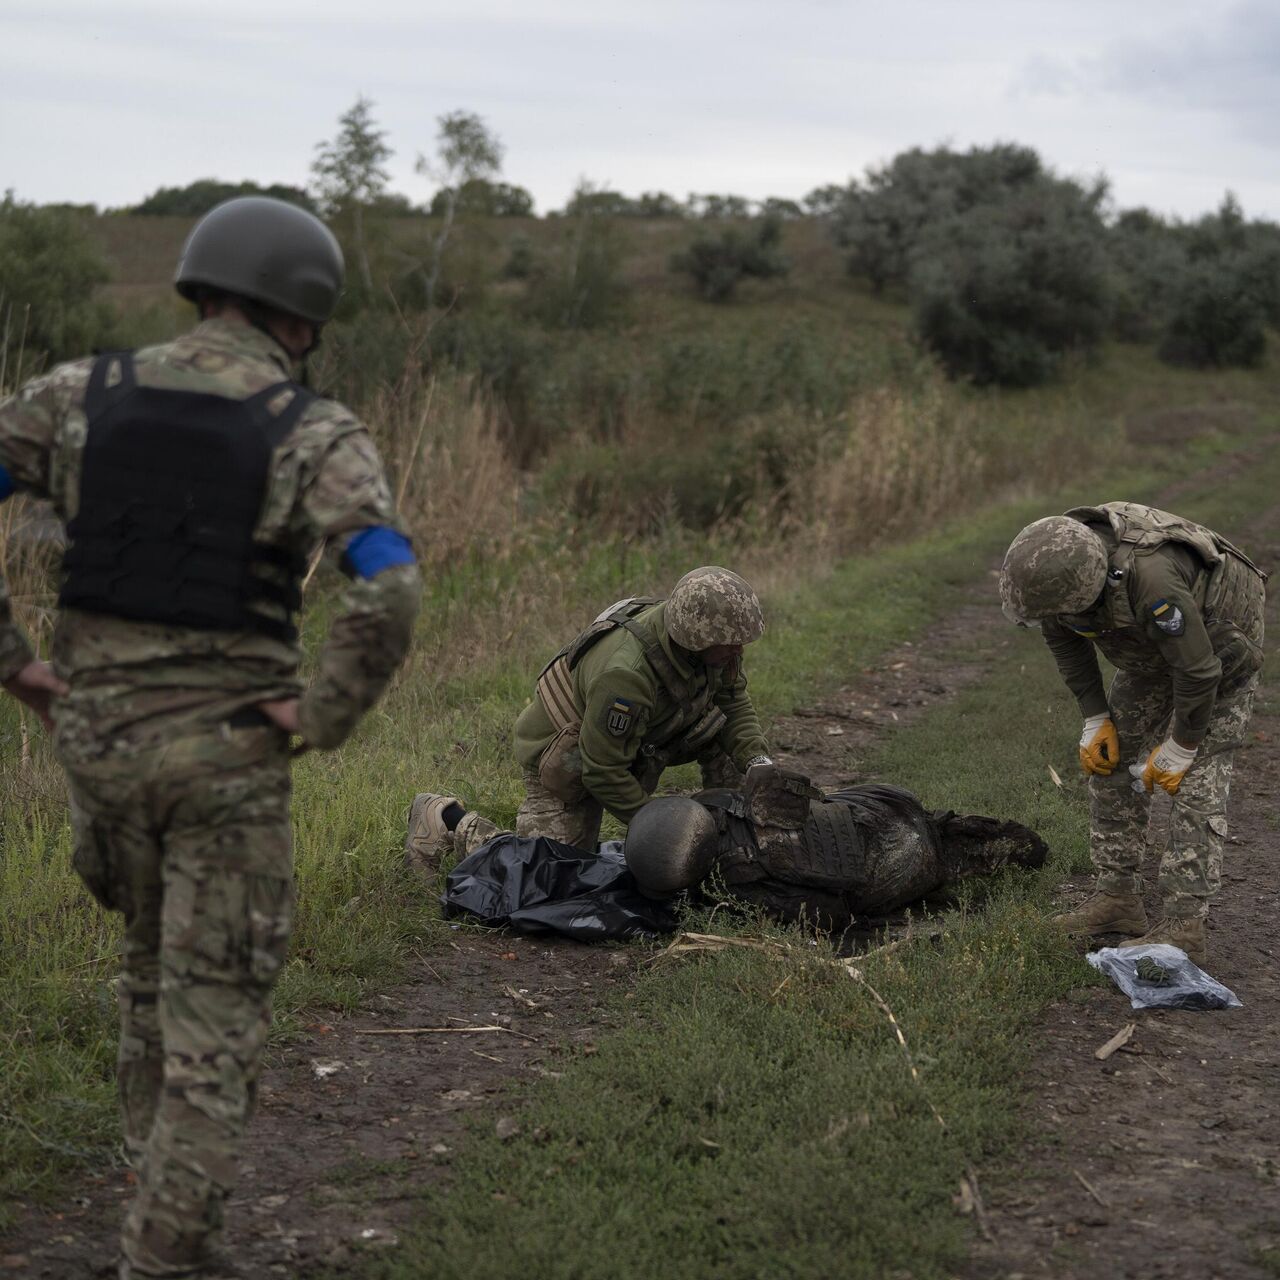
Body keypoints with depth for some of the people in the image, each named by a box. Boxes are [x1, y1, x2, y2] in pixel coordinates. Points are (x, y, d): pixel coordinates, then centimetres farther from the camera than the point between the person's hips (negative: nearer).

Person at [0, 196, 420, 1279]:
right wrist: (325, 717, -12)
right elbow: (390, 591, -25)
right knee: (215, 1005, 6)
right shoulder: (317, 434, -10)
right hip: (226, 752, -4)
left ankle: (159, 1174, 38)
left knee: (156, 953, 28)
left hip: (94, 733, 4)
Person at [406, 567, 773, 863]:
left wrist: (756, 759, -20)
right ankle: (447, 818, 13)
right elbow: (603, 771, -32)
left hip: (632, 741, 7)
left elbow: (734, 703, -2)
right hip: (564, 760, -7)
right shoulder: (626, 674, -42)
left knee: (715, 728, -9)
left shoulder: (716, 645, -19)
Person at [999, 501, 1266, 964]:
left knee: (1196, 778, -14)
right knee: (1111, 758, 5)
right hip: (1154, 646, 8)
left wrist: (1179, 749, -19)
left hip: (1218, 648, -8)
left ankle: (1182, 928, -13)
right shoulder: (1056, 561, -23)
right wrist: (1096, 719, -2)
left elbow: (1199, 671, -33)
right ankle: (1117, 898, 14)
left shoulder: (1151, 581, -45)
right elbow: (1063, 638, -2)